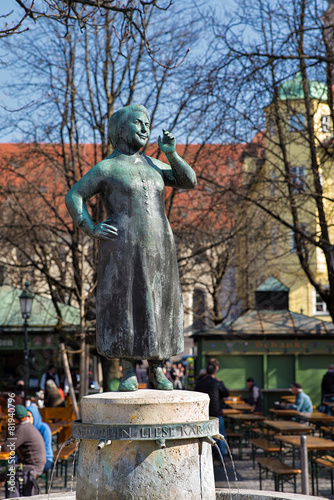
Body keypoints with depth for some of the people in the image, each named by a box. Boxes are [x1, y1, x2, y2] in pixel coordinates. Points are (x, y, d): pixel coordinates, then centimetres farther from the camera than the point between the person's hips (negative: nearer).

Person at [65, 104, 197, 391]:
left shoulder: (152, 165, 17)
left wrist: (172, 154, 2)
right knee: (124, 306, -3)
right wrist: (91, 230, -10)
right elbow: (74, 197, 0)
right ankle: (129, 372, 4)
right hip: (124, 249, -5)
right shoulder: (106, 168, 1)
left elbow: (190, 182, 15)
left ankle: (157, 371, 12)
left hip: (158, 248, 5)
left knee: (158, 307, 4)